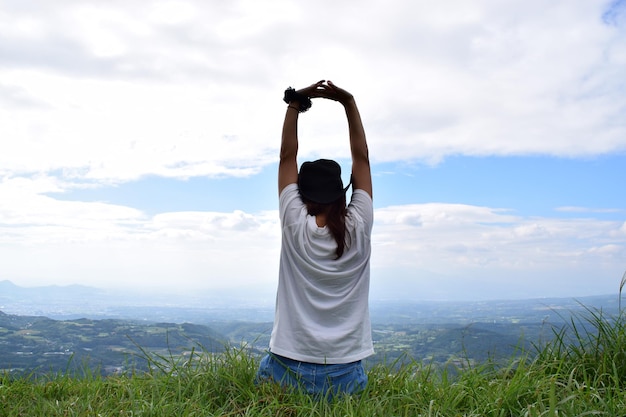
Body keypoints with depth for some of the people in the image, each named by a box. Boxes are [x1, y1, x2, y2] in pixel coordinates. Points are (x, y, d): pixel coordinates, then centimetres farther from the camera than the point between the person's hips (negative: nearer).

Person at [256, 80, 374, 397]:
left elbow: (287, 156, 1)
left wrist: (295, 104, 4)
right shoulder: (359, 230, -5)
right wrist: (349, 102, 6)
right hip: (345, 375, 2)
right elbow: (362, 158, 3)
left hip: (289, 368, -1)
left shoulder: (295, 227, -7)